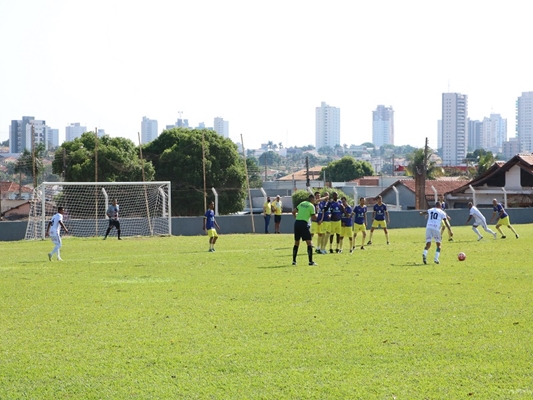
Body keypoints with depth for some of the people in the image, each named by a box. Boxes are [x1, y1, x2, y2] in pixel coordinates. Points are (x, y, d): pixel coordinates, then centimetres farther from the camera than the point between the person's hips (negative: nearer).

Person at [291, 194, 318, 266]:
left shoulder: (302, 203, 17)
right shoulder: (311, 206, -1)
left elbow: (293, 212, 18)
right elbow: (314, 218, -2)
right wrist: (316, 215, 18)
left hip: (297, 222, 6)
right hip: (304, 223, -6)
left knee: (296, 243, 16)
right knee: (309, 243, -2)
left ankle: (294, 261, 16)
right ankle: (310, 261, -7)